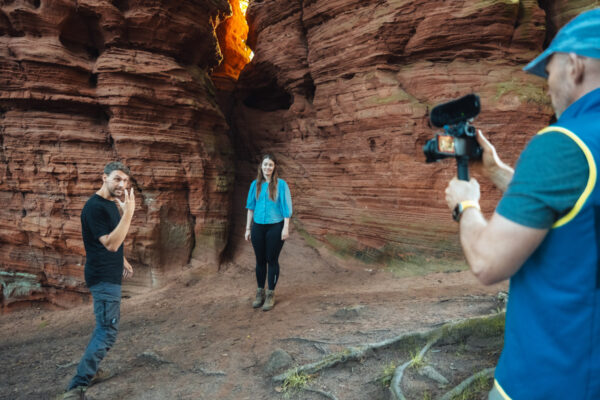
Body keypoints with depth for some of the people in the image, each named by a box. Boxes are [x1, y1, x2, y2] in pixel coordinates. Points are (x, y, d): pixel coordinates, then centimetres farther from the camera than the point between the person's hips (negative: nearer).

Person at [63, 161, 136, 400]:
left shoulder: (112, 204, 9)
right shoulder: (94, 207, -21)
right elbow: (111, 243, -28)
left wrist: (123, 261, 16)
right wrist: (128, 213, -34)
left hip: (110, 275, 10)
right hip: (103, 278, -10)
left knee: (106, 325, 21)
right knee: (108, 331, -8)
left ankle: (89, 371, 34)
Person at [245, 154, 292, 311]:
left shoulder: (281, 184, -5)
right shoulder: (255, 184, 4)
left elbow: (286, 207, -5)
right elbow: (251, 207, 9)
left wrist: (286, 228, -9)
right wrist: (248, 229, 8)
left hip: (275, 227, -3)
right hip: (258, 227, 3)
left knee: (272, 260, 4)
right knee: (260, 260, 11)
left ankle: (271, 295, 17)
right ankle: (260, 292, 26)